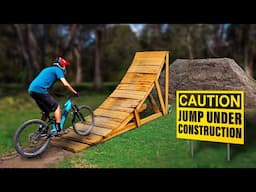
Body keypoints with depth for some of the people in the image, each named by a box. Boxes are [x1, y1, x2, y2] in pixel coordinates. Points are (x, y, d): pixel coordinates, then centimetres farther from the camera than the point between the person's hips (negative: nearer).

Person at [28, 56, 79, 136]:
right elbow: (66, 84, -7)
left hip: (31, 90, 9)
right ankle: (58, 130, -1)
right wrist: (74, 92, 5)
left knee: (46, 111, 19)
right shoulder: (57, 70, 2)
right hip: (39, 90, -9)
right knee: (56, 107, 0)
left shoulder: (48, 69, 29)